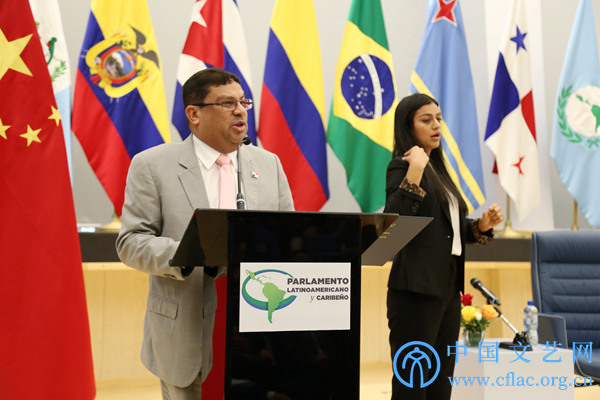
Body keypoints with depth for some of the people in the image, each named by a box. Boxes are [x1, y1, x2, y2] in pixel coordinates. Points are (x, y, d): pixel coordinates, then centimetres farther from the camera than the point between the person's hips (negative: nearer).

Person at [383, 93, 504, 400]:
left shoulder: (437, 168, 17)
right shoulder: (402, 166, -9)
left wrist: (481, 226, 6)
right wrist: (414, 172, -29)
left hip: (448, 287, 9)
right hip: (416, 288, -9)